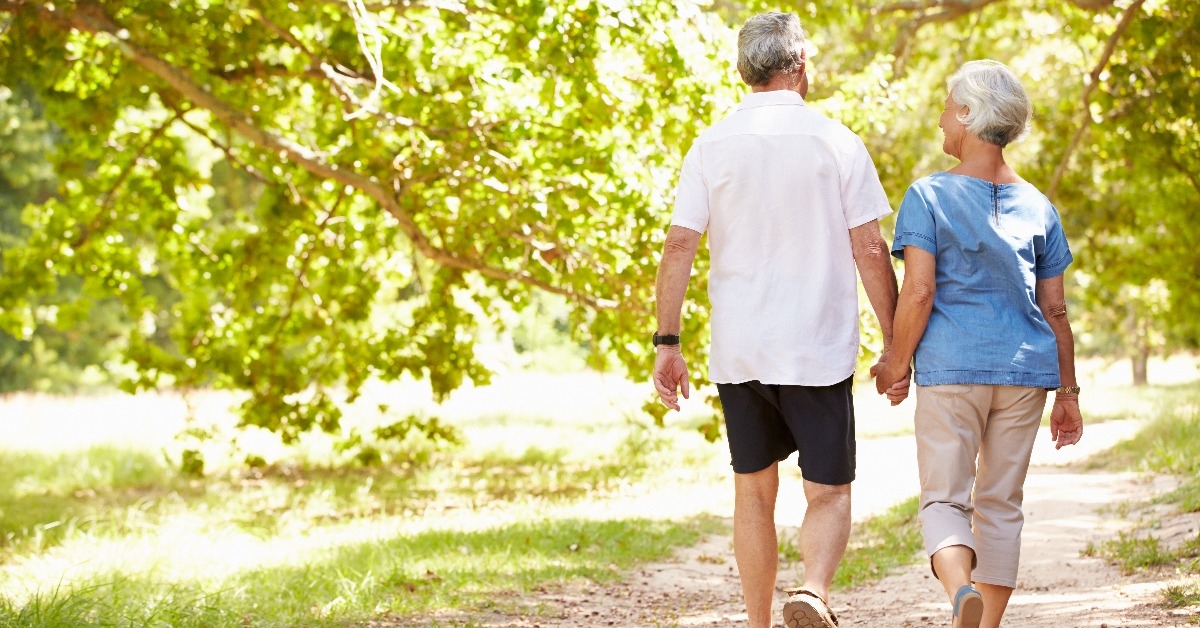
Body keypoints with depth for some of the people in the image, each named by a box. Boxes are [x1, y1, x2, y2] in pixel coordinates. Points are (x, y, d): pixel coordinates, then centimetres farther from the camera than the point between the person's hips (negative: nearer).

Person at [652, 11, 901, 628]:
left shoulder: (711, 146, 1)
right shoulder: (836, 143, -4)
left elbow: (678, 247, -4)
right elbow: (870, 251, -5)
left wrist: (667, 343, 0)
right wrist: (895, 344, 3)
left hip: (738, 352, 2)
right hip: (818, 350, -2)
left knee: (753, 493, 15)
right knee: (828, 493, 5)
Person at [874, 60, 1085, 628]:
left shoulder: (928, 196, -4)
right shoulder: (1038, 207, 8)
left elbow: (918, 292, -11)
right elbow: (1055, 310, 8)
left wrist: (896, 364, 2)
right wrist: (1067, 393, 14)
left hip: (950, 367, -4)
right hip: (1025, 368, 4)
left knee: (945, 499, 1)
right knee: (1001, 502, 13)